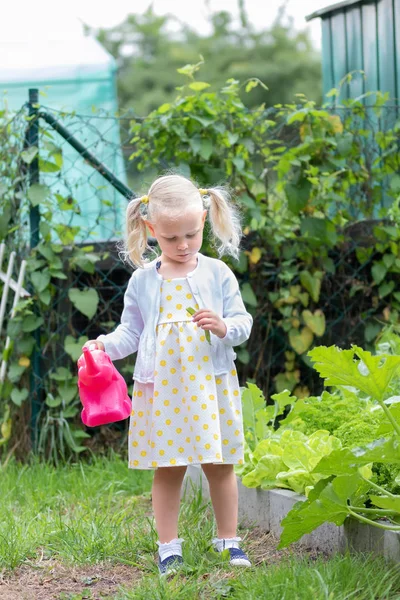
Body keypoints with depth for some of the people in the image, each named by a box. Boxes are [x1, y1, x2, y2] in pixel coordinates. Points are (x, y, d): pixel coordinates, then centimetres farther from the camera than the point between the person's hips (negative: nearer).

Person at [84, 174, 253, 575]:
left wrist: (224, 327, -18)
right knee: (167, 468, 5)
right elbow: (131, 330, 9)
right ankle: (168, 547, 14)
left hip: (211, 385, 0)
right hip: (160, 388, 1)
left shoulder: (217, 273, 1)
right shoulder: (143, 279, 4)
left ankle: (228, 540, 20)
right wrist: (106, 345, -9)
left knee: (220, 465, 6)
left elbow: (242, 323, 3)